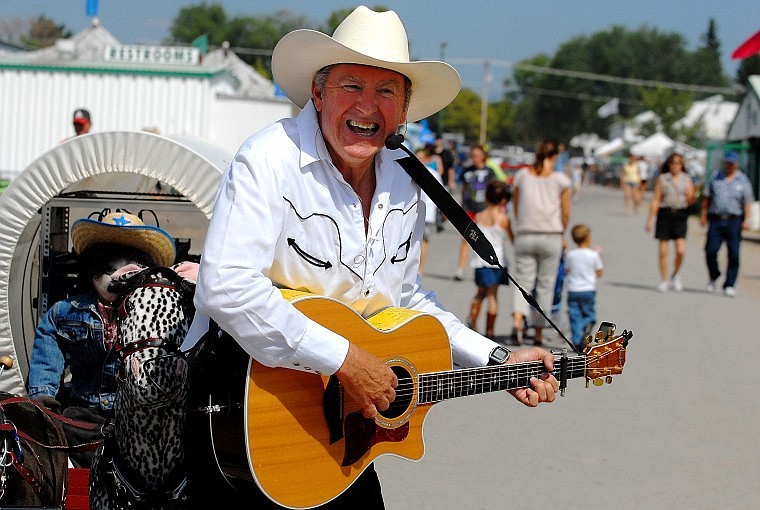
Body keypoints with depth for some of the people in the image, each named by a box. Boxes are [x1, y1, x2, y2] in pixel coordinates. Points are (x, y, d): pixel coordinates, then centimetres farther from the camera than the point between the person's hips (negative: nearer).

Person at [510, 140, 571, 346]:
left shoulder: (522, 175, 5)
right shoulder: (561, 180, -1)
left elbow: (515, 208, 7)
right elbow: (565, 213, 0)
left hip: (524, 236, 1)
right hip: (551, 236, -1)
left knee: (523, 281, 3)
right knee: (545, 285, 7)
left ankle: (517, 321, -23)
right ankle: (539, 332, 10)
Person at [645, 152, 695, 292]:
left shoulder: (686, 179, 8)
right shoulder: (662, 178, 4)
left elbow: (691, 200, 9)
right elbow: (656, 200, 2)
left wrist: (690, 196, -14)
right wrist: (650, 219, -2)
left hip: (680, 215, 1)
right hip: (664, 213, -1)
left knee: (681, 250, -10)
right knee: (663, 251, 0)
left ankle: (675, 274, 16)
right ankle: (664, 280, 13)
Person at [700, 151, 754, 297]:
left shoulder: (743, 180, 5)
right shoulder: (715, 177, 9)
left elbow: (747, 201, 1)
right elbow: (706, 197, 13)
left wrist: (747, 219, -10)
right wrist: (704, 215, 6)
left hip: (734, 220, -1)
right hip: (716, 219, 1)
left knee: (734, 254, -3)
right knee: (711, 250, -8)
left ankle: (729, 285, 5)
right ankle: (713, 277, 16)